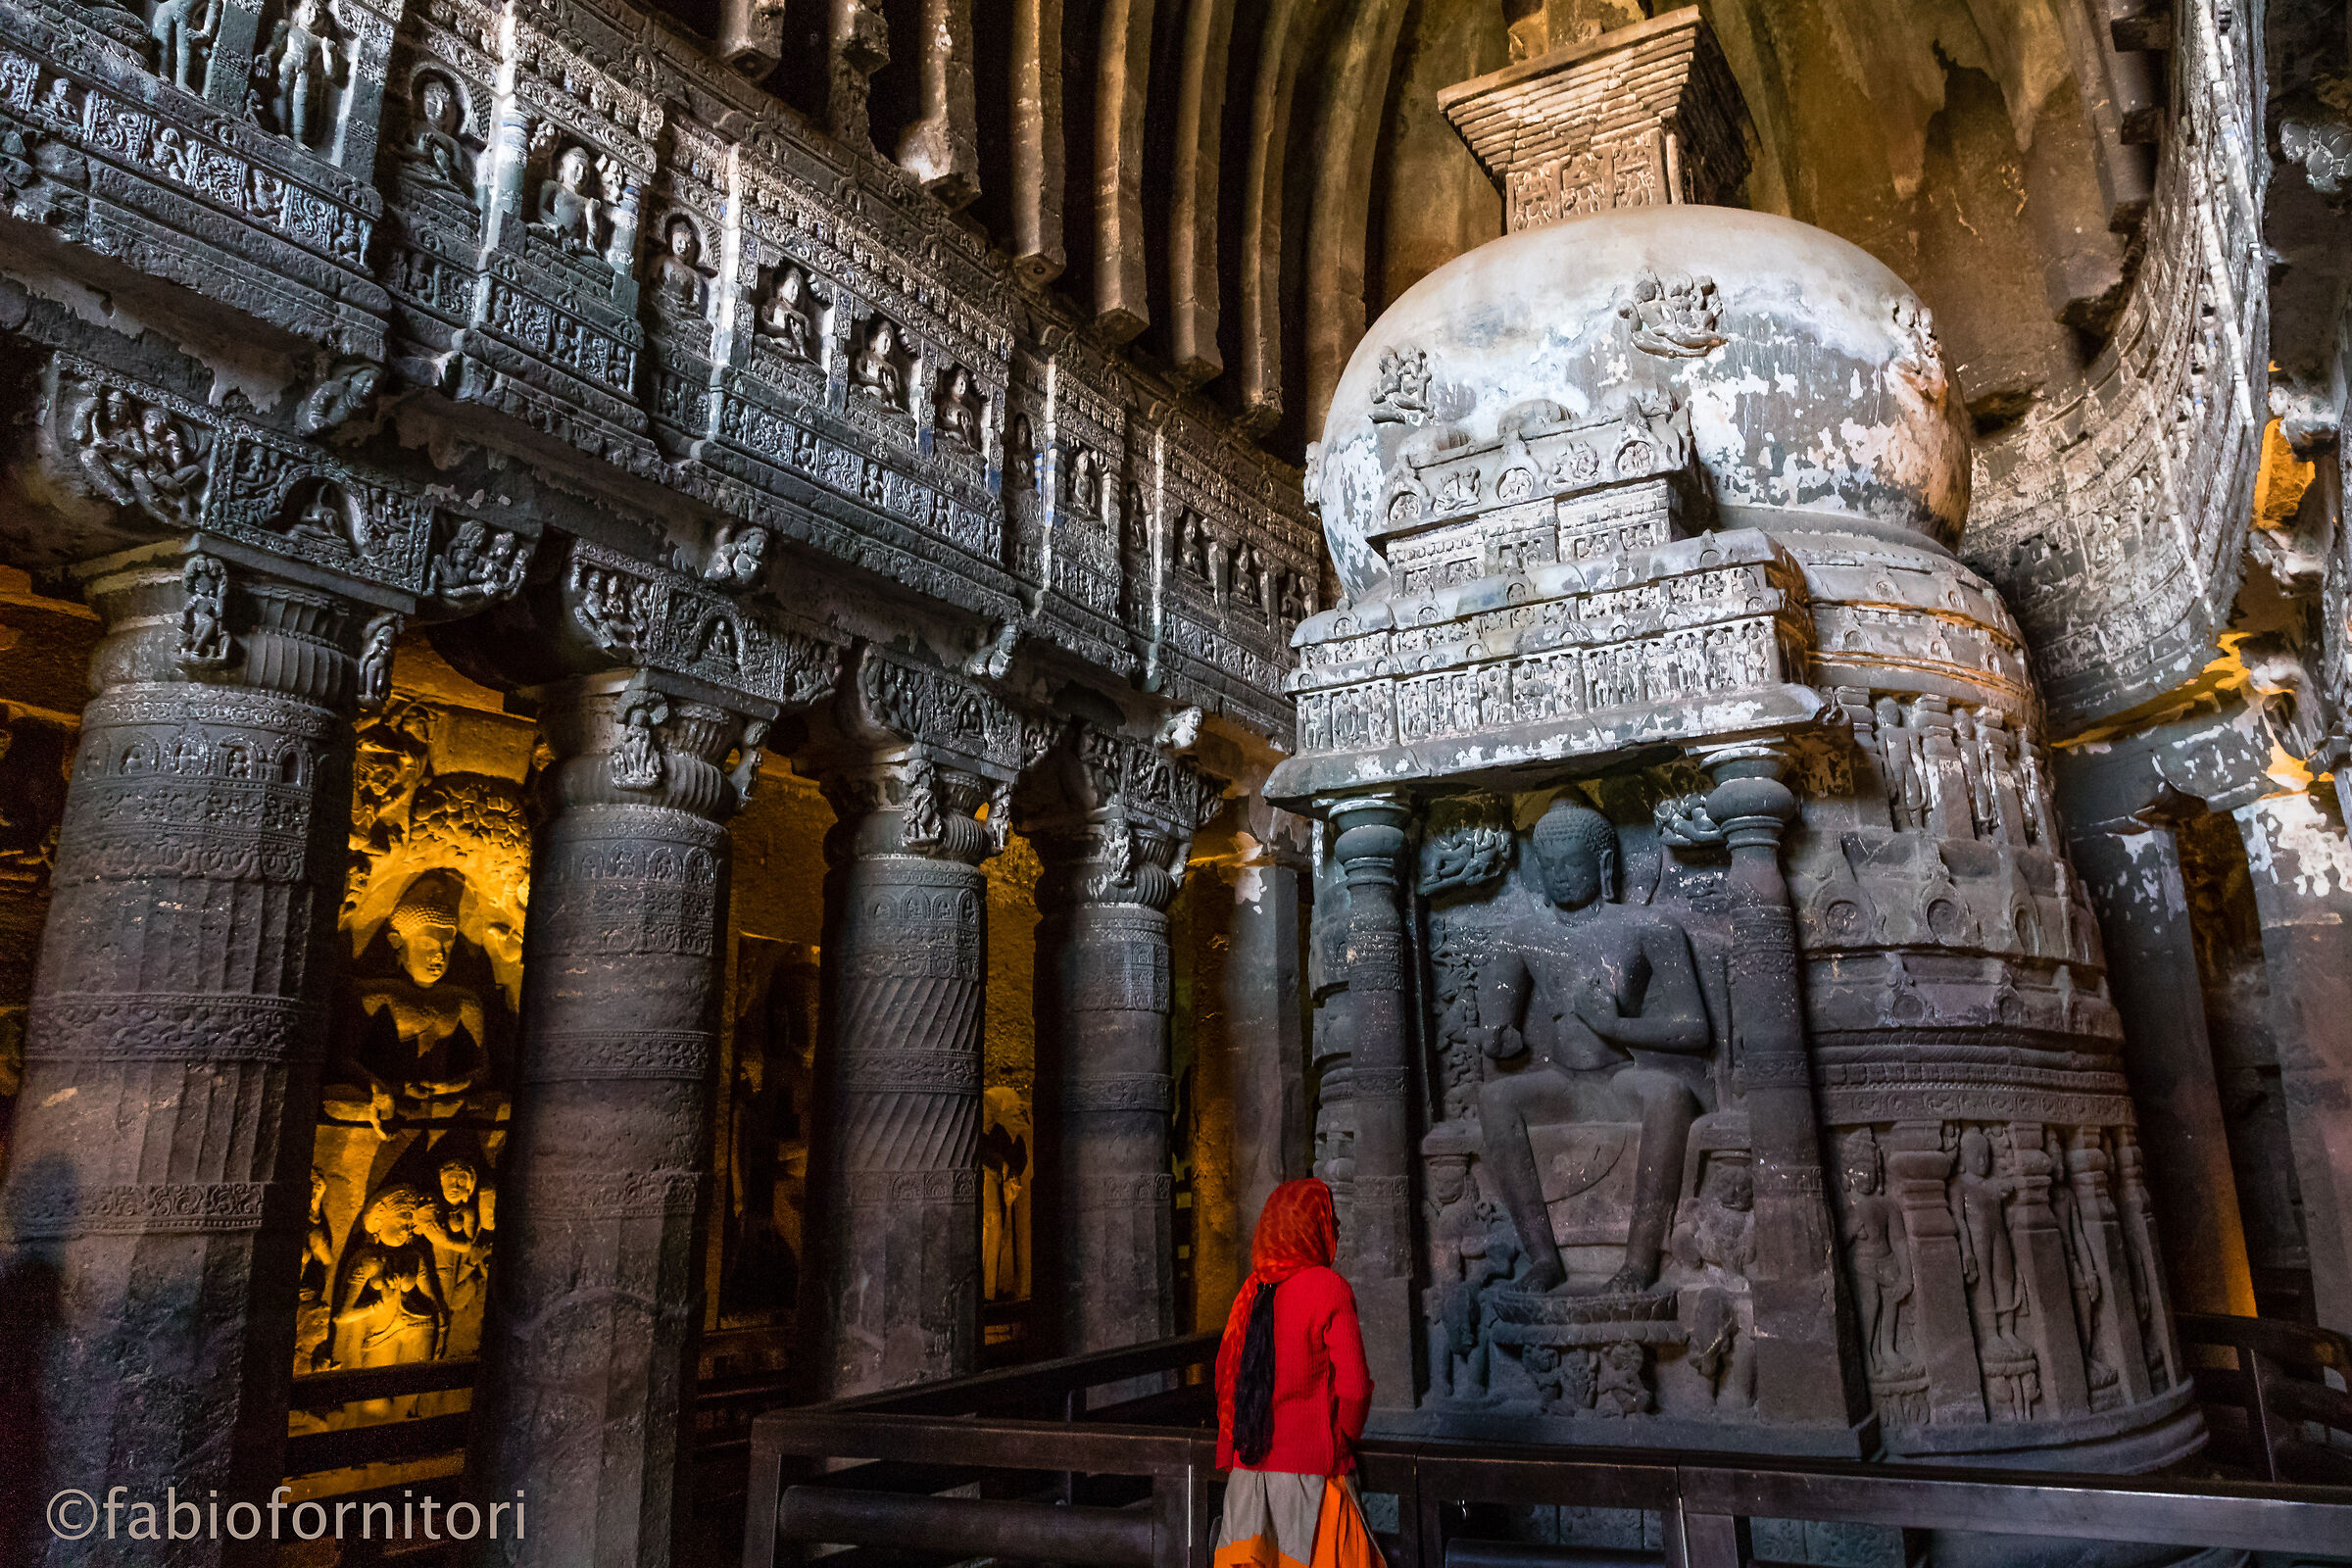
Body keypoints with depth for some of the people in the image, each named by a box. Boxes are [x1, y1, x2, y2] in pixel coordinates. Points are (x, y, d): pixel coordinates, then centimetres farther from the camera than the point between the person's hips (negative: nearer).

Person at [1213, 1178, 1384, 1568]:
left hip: (1247, 1466, 5)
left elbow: (1224, 1374, 10)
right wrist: (1343, 1440, 5)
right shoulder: (1330, 1289, -10)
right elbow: (1353, 1385, -12)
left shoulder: (1251, 1290, 5)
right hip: (1309, 1467, -5)